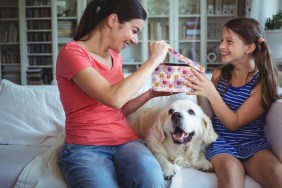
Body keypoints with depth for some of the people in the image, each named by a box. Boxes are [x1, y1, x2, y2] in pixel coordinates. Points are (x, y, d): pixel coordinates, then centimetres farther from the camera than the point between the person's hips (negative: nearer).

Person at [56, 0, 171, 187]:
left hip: (126, 141, 5)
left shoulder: (114, 56, 13)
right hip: (85, 148, -4)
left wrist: (152, 93, 7)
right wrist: (153, 60, -14)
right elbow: (114, 98, -24)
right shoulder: (71, 53, -10)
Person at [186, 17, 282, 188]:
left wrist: (210, 92, -23)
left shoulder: (263, 81, -5)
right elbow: (208, 115, 8)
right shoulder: (219, 74, 5)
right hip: (222, 142, 1)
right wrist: (200, 92, -10)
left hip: (253, 143, -1)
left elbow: (234, 123, -11)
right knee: (230, 168, -33)